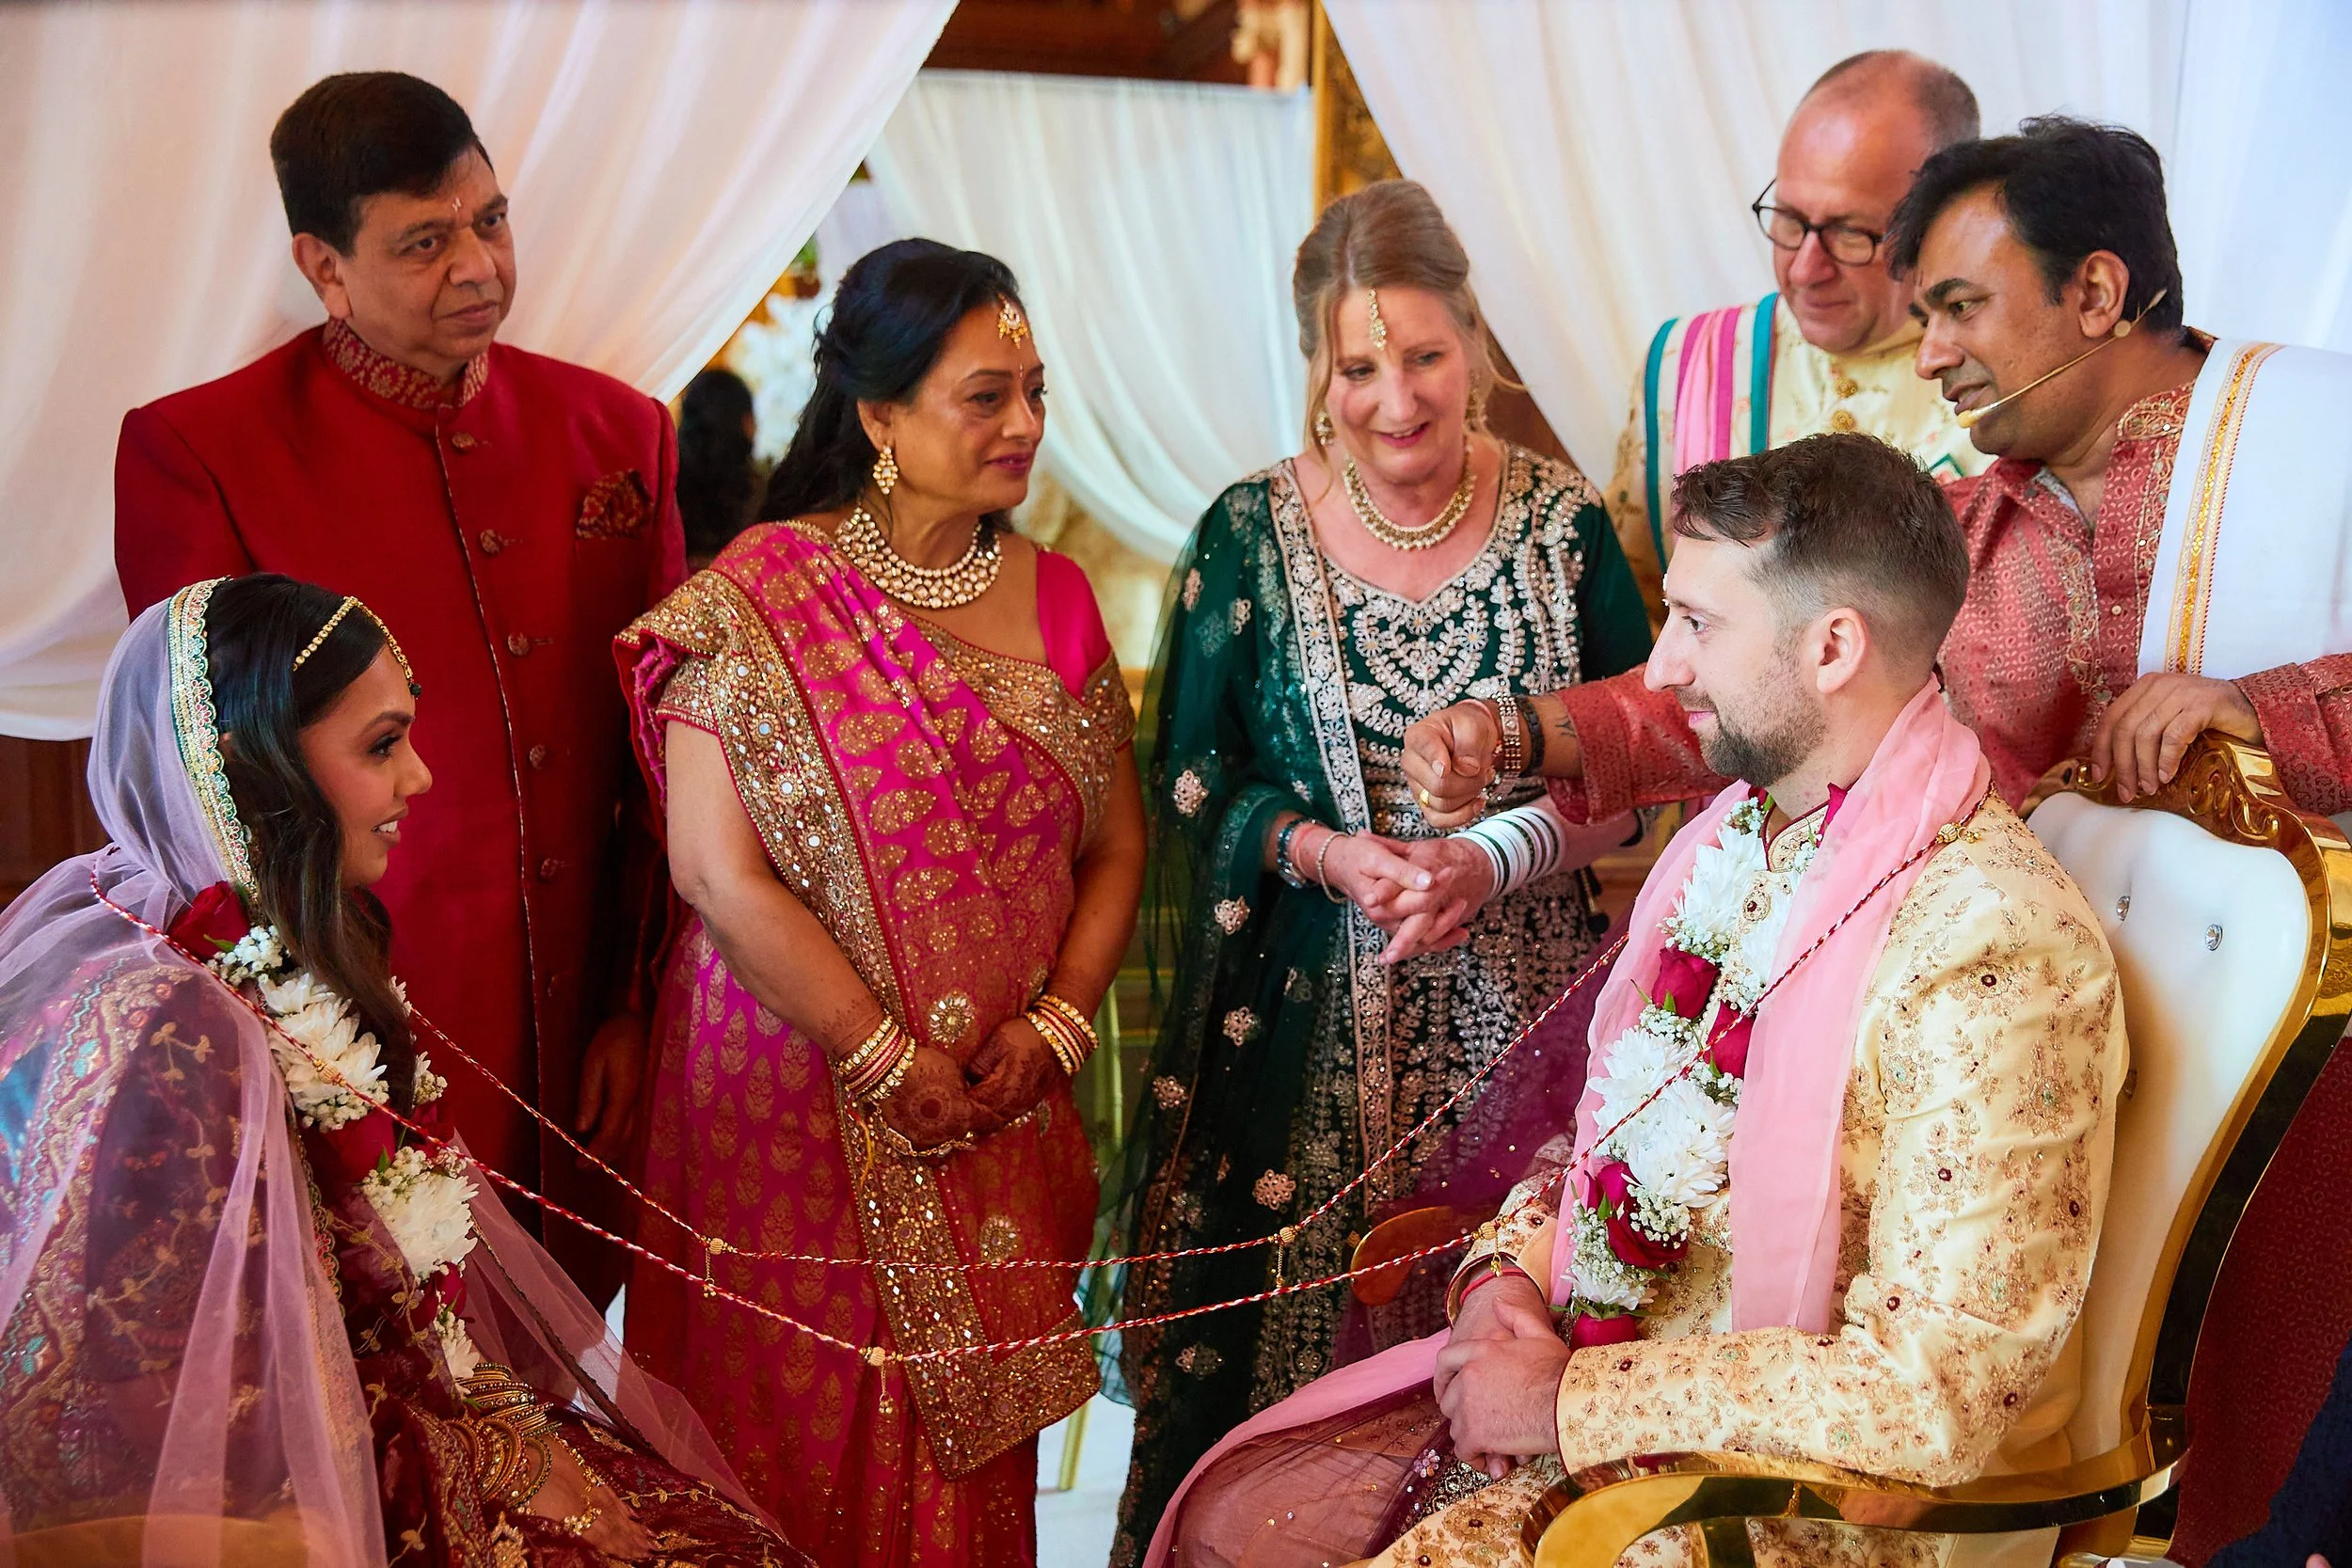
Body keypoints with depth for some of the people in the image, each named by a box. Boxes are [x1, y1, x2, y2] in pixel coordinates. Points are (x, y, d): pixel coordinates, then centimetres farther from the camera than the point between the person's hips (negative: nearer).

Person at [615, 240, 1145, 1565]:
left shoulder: (1053, 597, 6)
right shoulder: (764, 600, -10)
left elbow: (1116, 840, 9)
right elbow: (720, 874, -15)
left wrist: (1057, 1023, -5)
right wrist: (890, 1066, -13)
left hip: (1008, 1113, 5)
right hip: (808, 1106, -4)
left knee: (978, 1448, 13)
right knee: (819, 1449, 5)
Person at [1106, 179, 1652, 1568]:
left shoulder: (1564, 525, 1)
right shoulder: (1251, 536, -1)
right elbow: (1192, 783, 2)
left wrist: (1494, 860, -14)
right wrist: (1323, 852, -15)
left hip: (1514, 1011, 1)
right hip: (1305, 1024, 0)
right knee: (1284, 1360, 3)